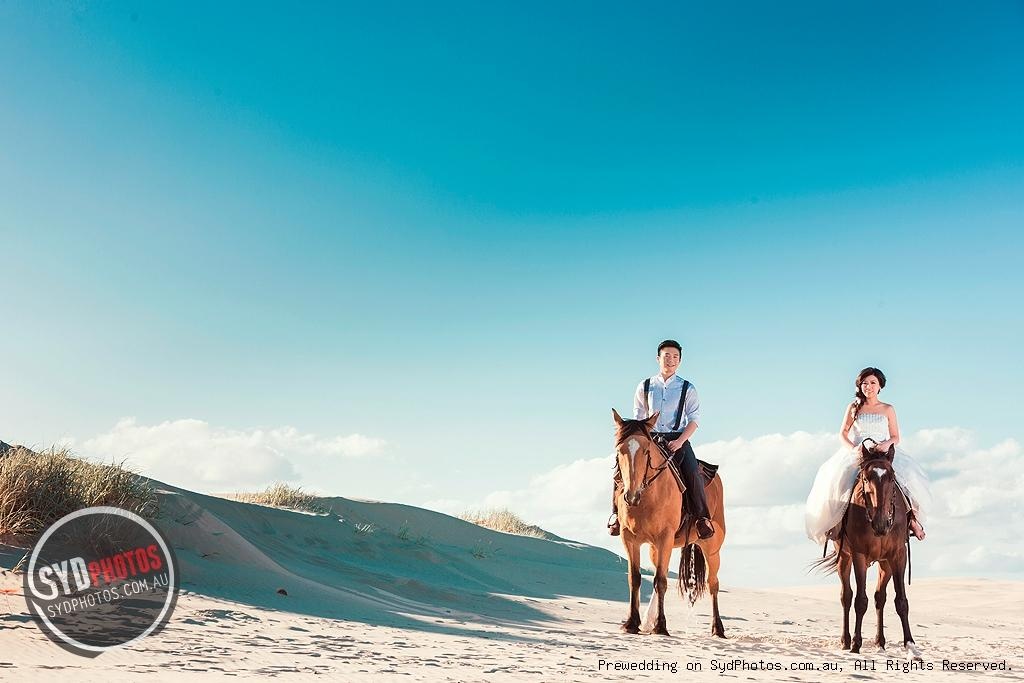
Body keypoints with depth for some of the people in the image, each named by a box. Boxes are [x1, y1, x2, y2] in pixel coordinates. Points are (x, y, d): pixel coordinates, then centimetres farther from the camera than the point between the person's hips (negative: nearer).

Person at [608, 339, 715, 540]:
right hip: (650, 439, 2)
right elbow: (637, 419, 12)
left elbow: (694, 419, -1)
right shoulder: (645, 387, 9)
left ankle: (701, 517, -14)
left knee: (693, 473, -27)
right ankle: (617, 512, -7)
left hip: (678, 439, -1)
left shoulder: (687, 388, 6)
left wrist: (679, 442, -15)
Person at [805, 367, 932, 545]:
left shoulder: (888, 409, 12)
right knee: (836, 475, -29)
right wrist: (854, 449, -11)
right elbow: (843, 433, 8)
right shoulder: (853, 408, 11)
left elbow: (896, 437, 9)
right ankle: (834, 521, -19)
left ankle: (911, 517, -9)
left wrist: (887, 443, -15)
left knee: (908, 475, -28)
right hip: (857, 453, 0)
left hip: (885, 453, 0)